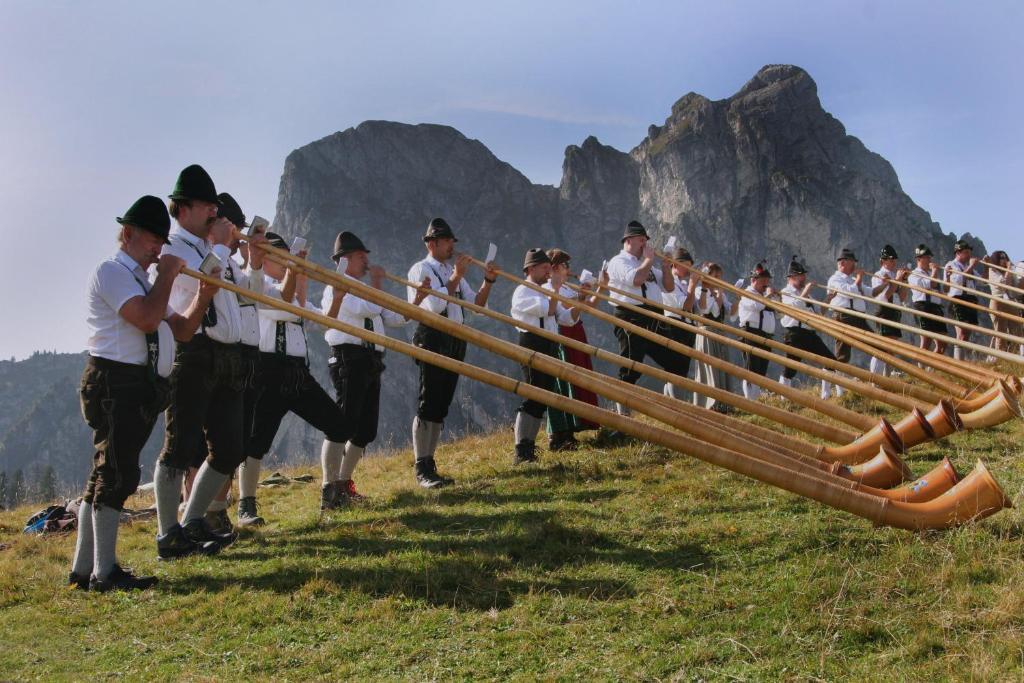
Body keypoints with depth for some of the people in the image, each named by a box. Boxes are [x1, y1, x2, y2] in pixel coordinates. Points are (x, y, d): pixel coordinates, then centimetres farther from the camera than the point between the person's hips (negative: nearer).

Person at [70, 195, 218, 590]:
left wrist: (203, 296, 5)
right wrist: (167, 275, -11)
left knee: (106, 475, 11)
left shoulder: (142, 282, 23)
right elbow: (147, 319, -22)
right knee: (116, 475, -10)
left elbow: (182, 330, 19)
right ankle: (104, 573, -5)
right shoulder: (111, 272, -7)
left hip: (141, 387, 10)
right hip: (116, 383, -10)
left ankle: (84, 568, 17)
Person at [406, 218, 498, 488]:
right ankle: (421, 469, -8)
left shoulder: (453, 271, 19)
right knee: (428, 405, -9)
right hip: (433, 339, -8)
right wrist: (456, 277, -16)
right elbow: (435, 305, -18)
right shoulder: (421, 269, -4)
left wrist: (488, 281, 1)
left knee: (441, 406, 10)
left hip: (456, 341, 8)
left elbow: (476, 304, 15)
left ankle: (429, 464, 16)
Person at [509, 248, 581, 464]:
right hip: (532, 347, -9)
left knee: (543, 398, 10)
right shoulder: (523, 292, -7)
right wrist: (555, 288, -11)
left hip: (549, 348, 9)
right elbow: (548, 310, -22)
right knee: (533, 398, -14)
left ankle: (529, 447, 18)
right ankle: (521, 452, -15)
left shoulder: (546, 292, 21)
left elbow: (567, 318, 15)